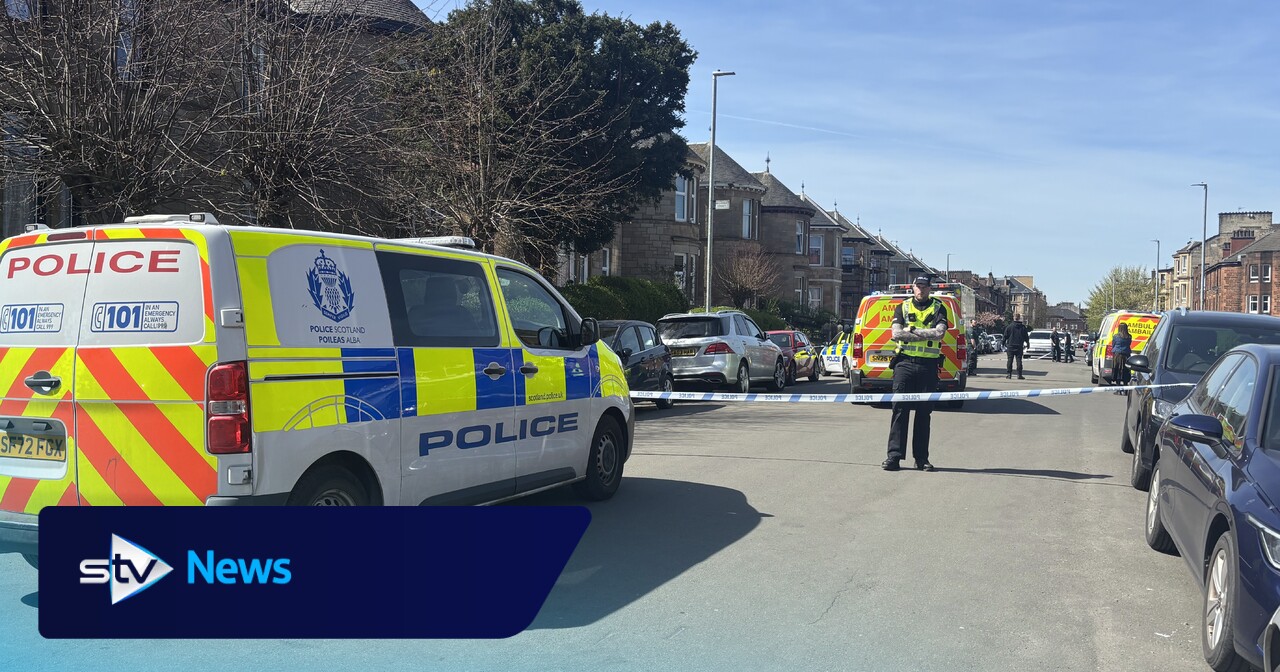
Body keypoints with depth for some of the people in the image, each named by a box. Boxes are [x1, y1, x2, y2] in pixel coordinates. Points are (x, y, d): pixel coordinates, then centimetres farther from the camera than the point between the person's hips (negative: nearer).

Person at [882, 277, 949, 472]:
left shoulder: (938, 308, 8)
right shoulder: (902, 307, 10)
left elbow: (940, 332, -10)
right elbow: (896, 333, -5)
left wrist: (912, 331, -10)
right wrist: (927, 334, -9)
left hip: (929, 366, 0)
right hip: (905, 363, 0)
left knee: (924, 412, 4)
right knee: (900, 409, -5)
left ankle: (921, 458, 10)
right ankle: (894, 455, -4)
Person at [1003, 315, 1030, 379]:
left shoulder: (1009, 327, -3)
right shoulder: (1023, 327, 1)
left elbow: (1005, 336, 0)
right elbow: (1026, 337, 8)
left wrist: (1004, 344, 10)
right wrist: (1028, 344, 20)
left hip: (1010, 346, -1)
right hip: (1019, 347, 1)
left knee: (1010, 360, 3)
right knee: (1019, 360, 1)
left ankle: (1008, 373, -1)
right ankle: (1019, 375, -3)